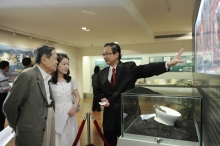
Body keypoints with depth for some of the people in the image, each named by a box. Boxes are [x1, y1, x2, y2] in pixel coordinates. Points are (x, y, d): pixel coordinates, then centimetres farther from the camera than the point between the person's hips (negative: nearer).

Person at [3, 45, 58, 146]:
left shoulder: (49, 77, 5)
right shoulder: (27, 76, -17)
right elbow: (9, 106, -12)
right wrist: (19, 127, 1)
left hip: (50, 128, 7)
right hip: (32, 132, -7)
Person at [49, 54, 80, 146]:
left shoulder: (71, 80, 4)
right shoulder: (49, 81, -7)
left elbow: (77, 96, 9)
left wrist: (74, 107, -8)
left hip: (69, 113, 3)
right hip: (56, 114, -3)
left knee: (71, 138, 14)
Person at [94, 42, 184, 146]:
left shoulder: (129, 67, -6)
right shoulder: (102, 74, 6)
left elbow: (147, 69, -19)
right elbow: (98, 92, 11)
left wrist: (169, 64, -32)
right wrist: (104, 99, -10)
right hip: (109, 115, 4)